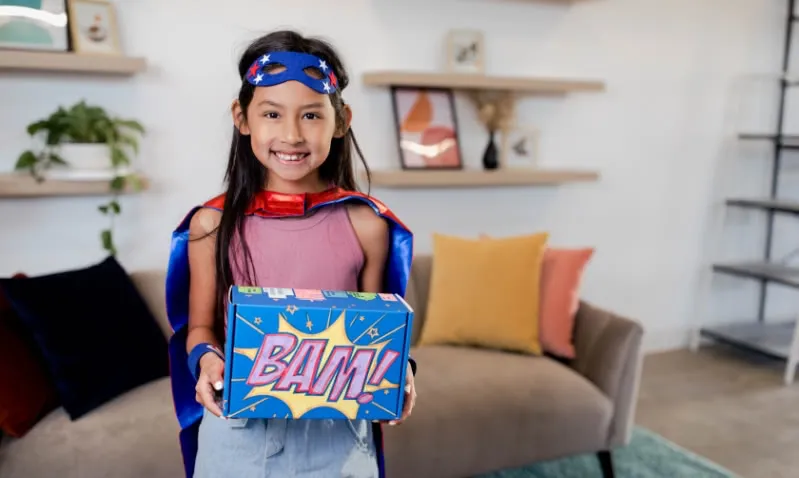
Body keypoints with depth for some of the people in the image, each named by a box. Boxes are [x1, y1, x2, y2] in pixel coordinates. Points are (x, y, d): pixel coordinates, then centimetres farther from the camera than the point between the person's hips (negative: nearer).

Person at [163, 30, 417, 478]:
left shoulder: (366, 224, -8)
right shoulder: (213, 224, -7)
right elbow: (200, 325, 4)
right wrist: (207, 359, -16)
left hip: (335, 429, 0)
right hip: (238, 429, 1)